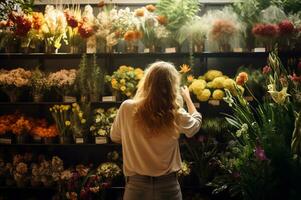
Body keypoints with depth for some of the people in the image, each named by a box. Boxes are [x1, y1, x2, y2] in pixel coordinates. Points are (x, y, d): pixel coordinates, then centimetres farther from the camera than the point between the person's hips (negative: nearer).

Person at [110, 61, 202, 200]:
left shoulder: (127, 109, -14)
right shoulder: (176, 115, -14)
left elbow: (115, 137, 5)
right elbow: (196, 123, 9)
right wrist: (187, 98, 23)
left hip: (137, 185, 0)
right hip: (168, 185, 0)